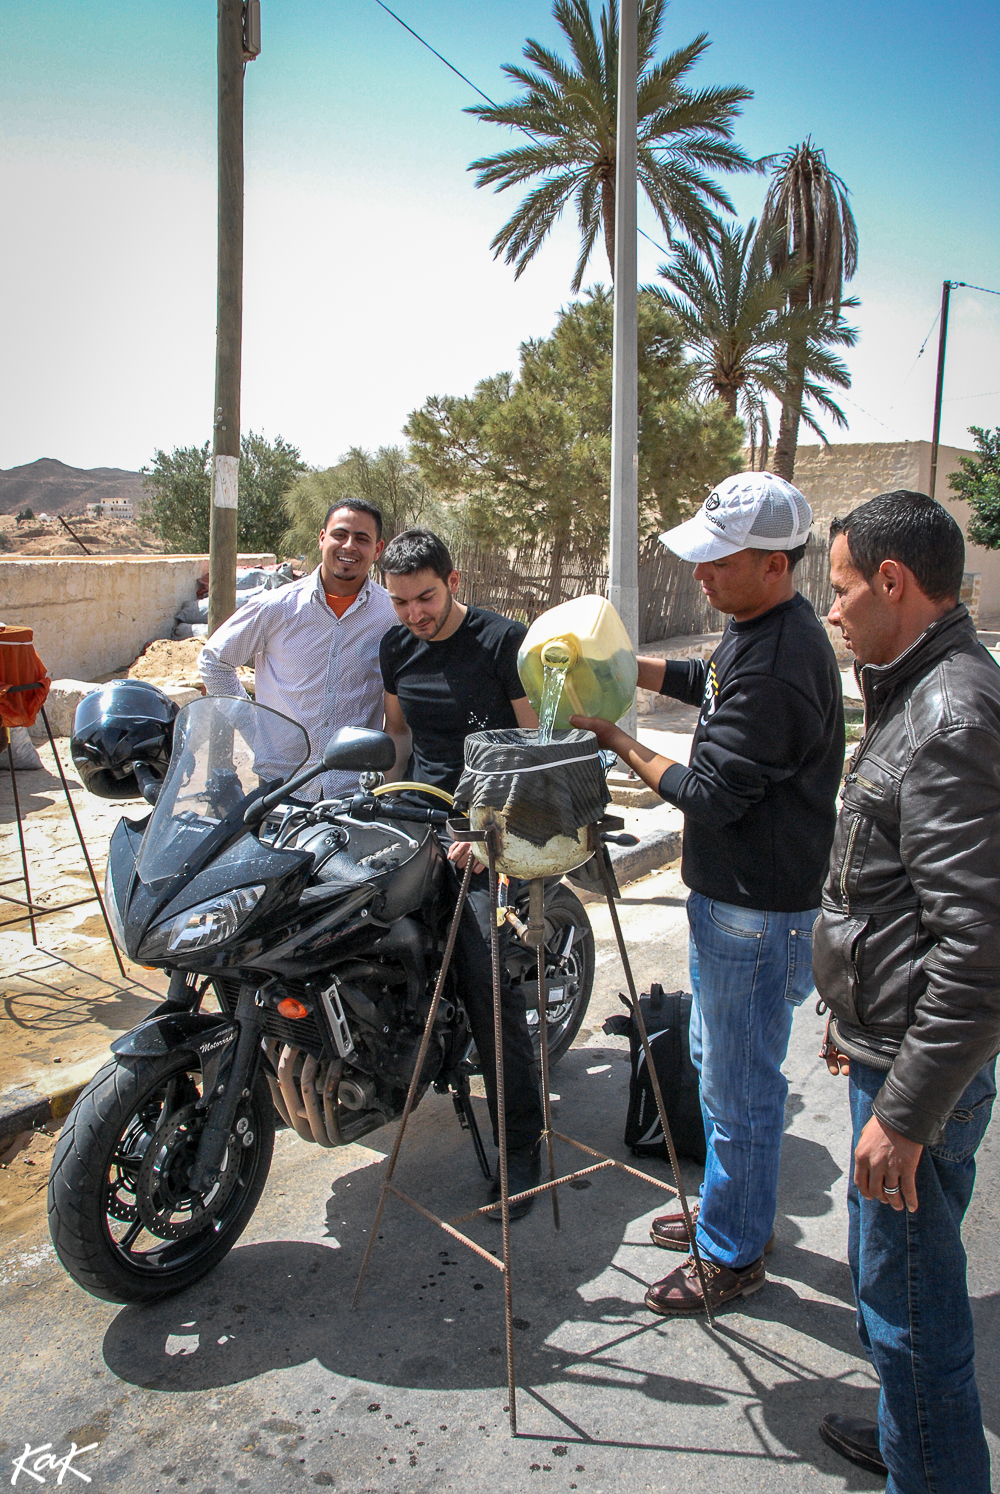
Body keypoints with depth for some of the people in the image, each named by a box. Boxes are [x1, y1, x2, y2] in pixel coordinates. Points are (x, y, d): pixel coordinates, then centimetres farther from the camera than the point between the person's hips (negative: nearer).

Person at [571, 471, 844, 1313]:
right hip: (728, 889, 11)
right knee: (716, 1058, 24)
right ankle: (730, 1210, 42)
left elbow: (711, 793, -25)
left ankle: (734, 1253, 26)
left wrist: (617, 742, -13)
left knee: (741, 1085, 6)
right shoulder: (758, 629, 4)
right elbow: (704, 681, 22)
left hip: (757, 908, -11)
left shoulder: (779, 665, -28)